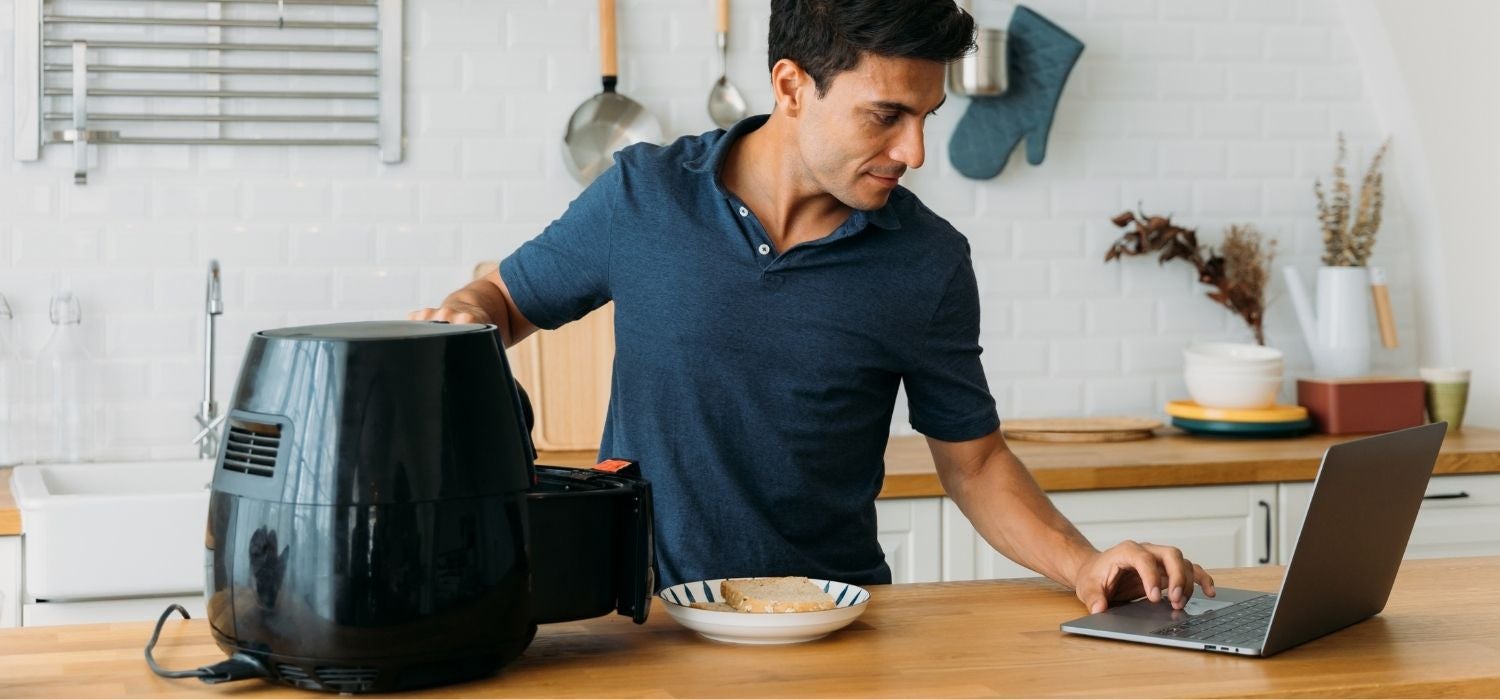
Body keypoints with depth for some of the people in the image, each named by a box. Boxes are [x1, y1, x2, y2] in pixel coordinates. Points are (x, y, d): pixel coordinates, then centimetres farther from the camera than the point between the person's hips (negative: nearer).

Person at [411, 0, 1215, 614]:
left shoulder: (929, 263, -1)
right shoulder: (642, 195, -2)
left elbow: (973, 460, 8)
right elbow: (507, 297, 14)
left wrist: (1083, 564, -7)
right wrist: (465, 313, -8)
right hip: (646, 612, -1)